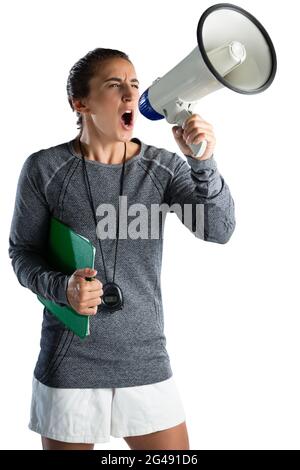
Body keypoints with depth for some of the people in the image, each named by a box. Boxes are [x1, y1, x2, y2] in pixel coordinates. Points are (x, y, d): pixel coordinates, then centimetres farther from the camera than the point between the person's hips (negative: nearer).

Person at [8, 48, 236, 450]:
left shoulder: (165, 167, -3)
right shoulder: (44, 169, -7)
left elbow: (218, 231, -13)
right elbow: (22, 252, 0)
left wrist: (203, 163, -29)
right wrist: (62, 288, -19)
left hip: (147, 363, 2)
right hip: (69, 367, -1)